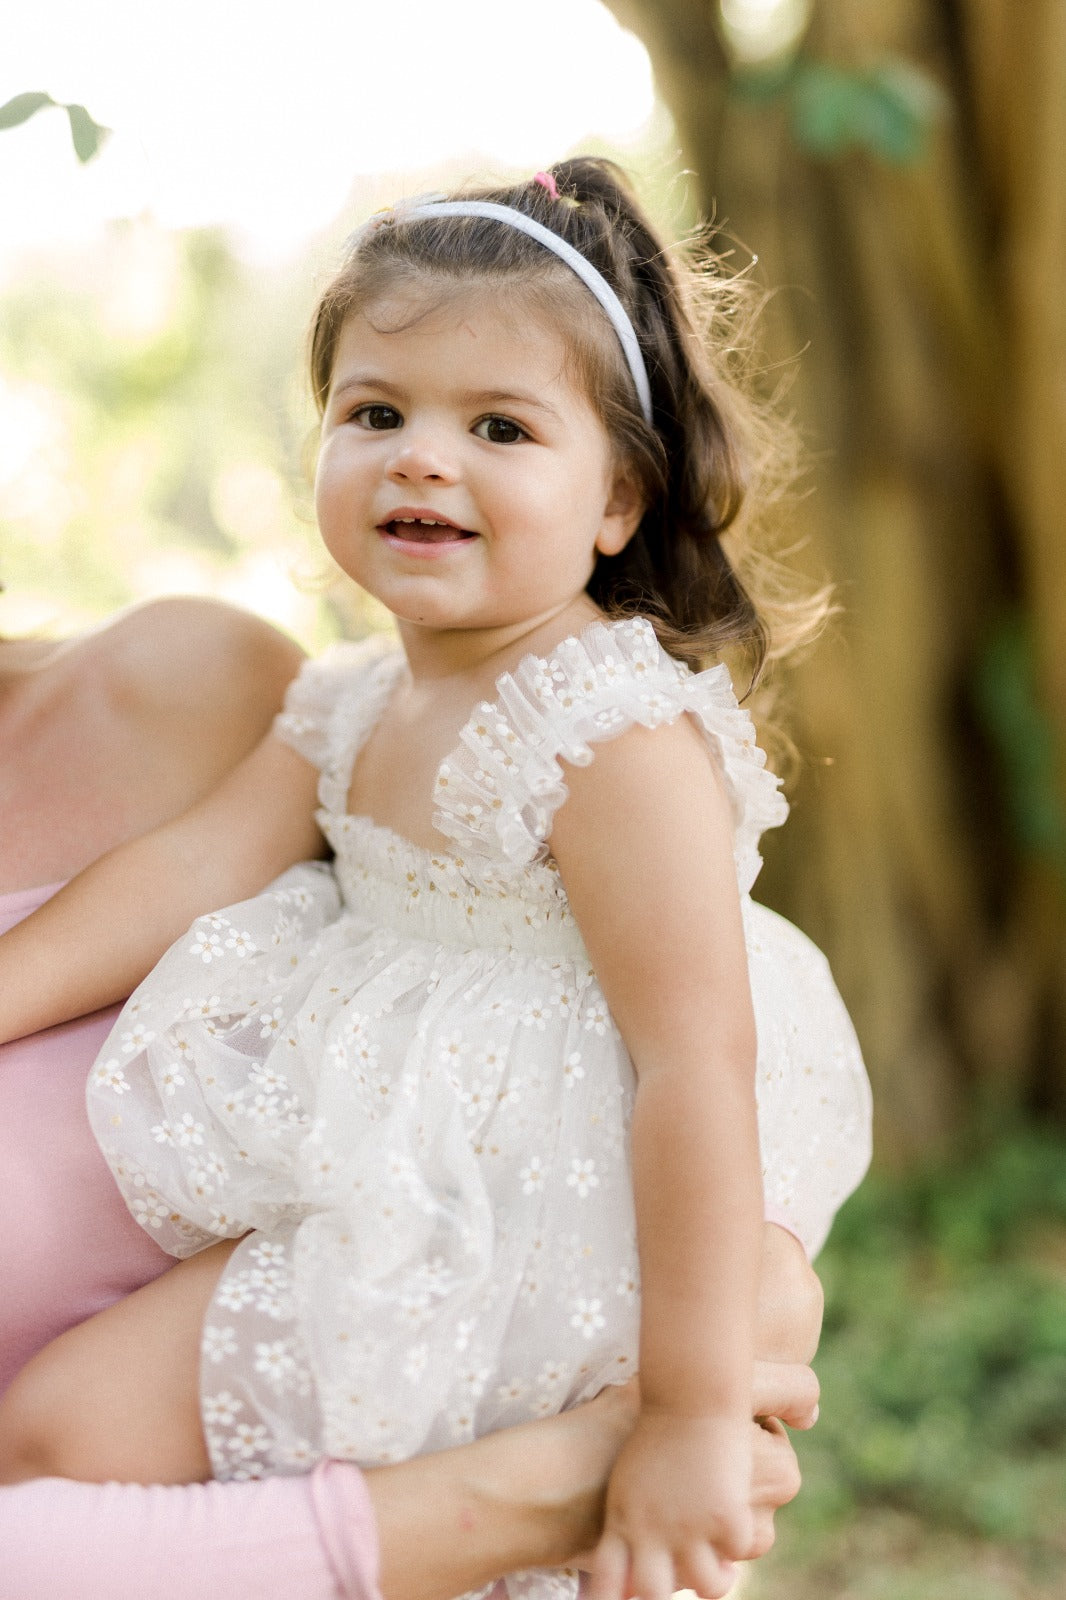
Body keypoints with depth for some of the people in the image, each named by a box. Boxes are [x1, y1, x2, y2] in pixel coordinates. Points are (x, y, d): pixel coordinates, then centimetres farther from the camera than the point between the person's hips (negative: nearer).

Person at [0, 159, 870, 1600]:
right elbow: (180, 872, 7)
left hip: (518, 1234, -9)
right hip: (375, 1191, 9)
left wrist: (695, 1415, -27)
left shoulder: (625, 737, -23)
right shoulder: (351, 708, 4)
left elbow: (698, 1069, -26)